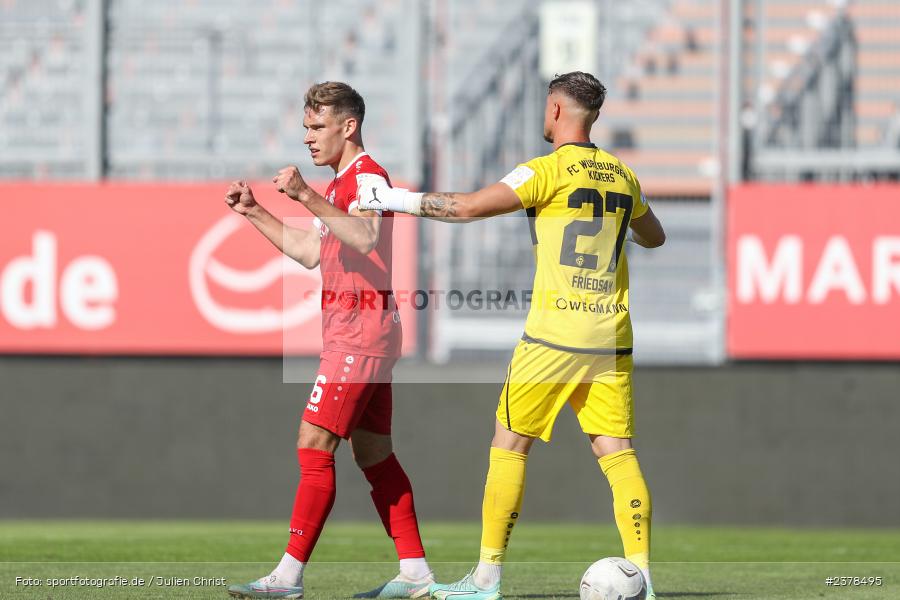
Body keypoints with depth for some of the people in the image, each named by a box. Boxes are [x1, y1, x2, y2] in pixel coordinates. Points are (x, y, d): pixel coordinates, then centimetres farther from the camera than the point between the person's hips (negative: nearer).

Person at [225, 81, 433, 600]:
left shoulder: (367, 175, -11)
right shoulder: (345, 183, 20)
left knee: (314, 446, -13)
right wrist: (254, 213, 21)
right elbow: (311, 253, 27)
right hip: (353, 330, 11)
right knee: (374, 455, 11)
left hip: (361, 330, -11)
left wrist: (307, 196, -38)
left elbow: (366, 238, -31)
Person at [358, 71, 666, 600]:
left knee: (510, 445, 5)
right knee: (618, 453, 4)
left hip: (554, 333, -5)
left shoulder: (548, 171, -7)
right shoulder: (622, 175, 11)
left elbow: (467, 207, -13)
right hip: (612, 337, 5)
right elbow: (654, 237, 29)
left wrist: (395, 199, -3)